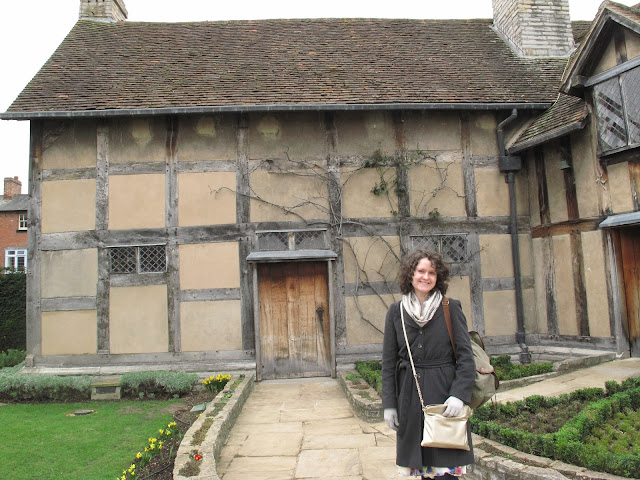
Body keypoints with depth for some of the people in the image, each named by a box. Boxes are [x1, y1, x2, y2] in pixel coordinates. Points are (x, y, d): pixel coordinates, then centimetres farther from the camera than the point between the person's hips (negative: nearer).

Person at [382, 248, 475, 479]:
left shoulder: (451, 308, -1)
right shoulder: (396, 312, 3)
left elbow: (466, 356, -3)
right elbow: (388, 361, 6)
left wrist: (459, 394, -15)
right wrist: (389, 404, 2)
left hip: (444, 392, -2)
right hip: (409, 396, 2)